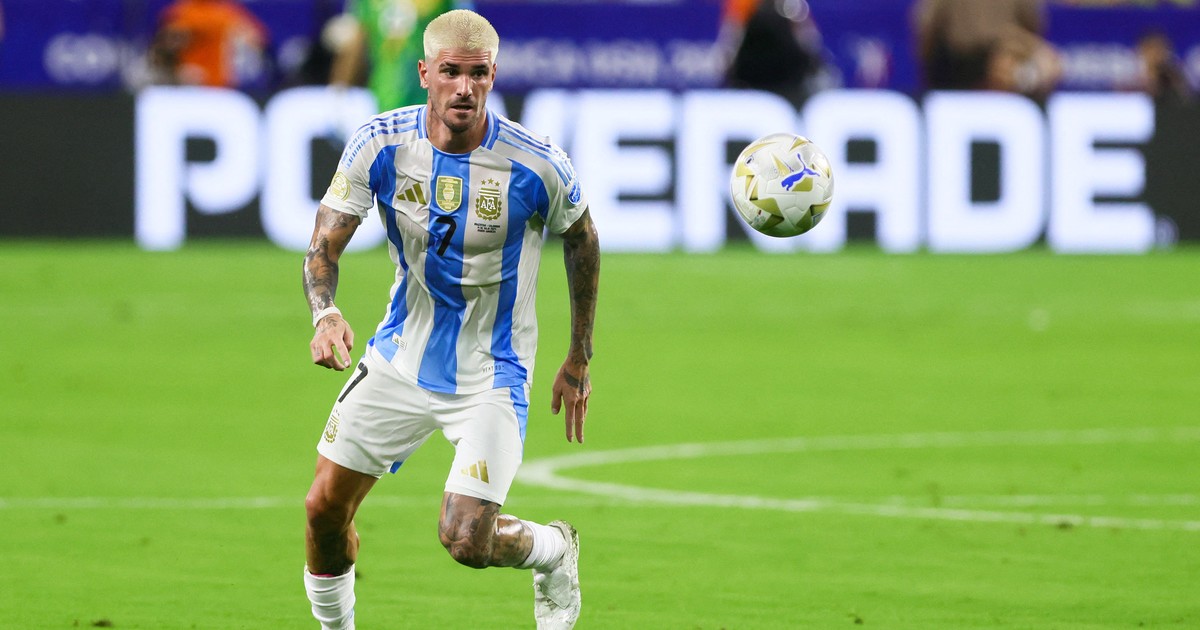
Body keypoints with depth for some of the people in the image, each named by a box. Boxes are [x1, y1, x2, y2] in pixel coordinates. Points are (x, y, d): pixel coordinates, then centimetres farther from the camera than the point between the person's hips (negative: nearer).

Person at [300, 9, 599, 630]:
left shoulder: (537, 167, -19)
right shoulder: (379, 143, -14)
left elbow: (581, 240, 1)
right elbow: (324, 246, -10)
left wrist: (579, 358, 6)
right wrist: (325, 313, -32)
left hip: (491, 373, -3)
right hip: (400, 357, 3)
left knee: (466, 541, -13)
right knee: (325, 508, 0)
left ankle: (553, 549, 22)